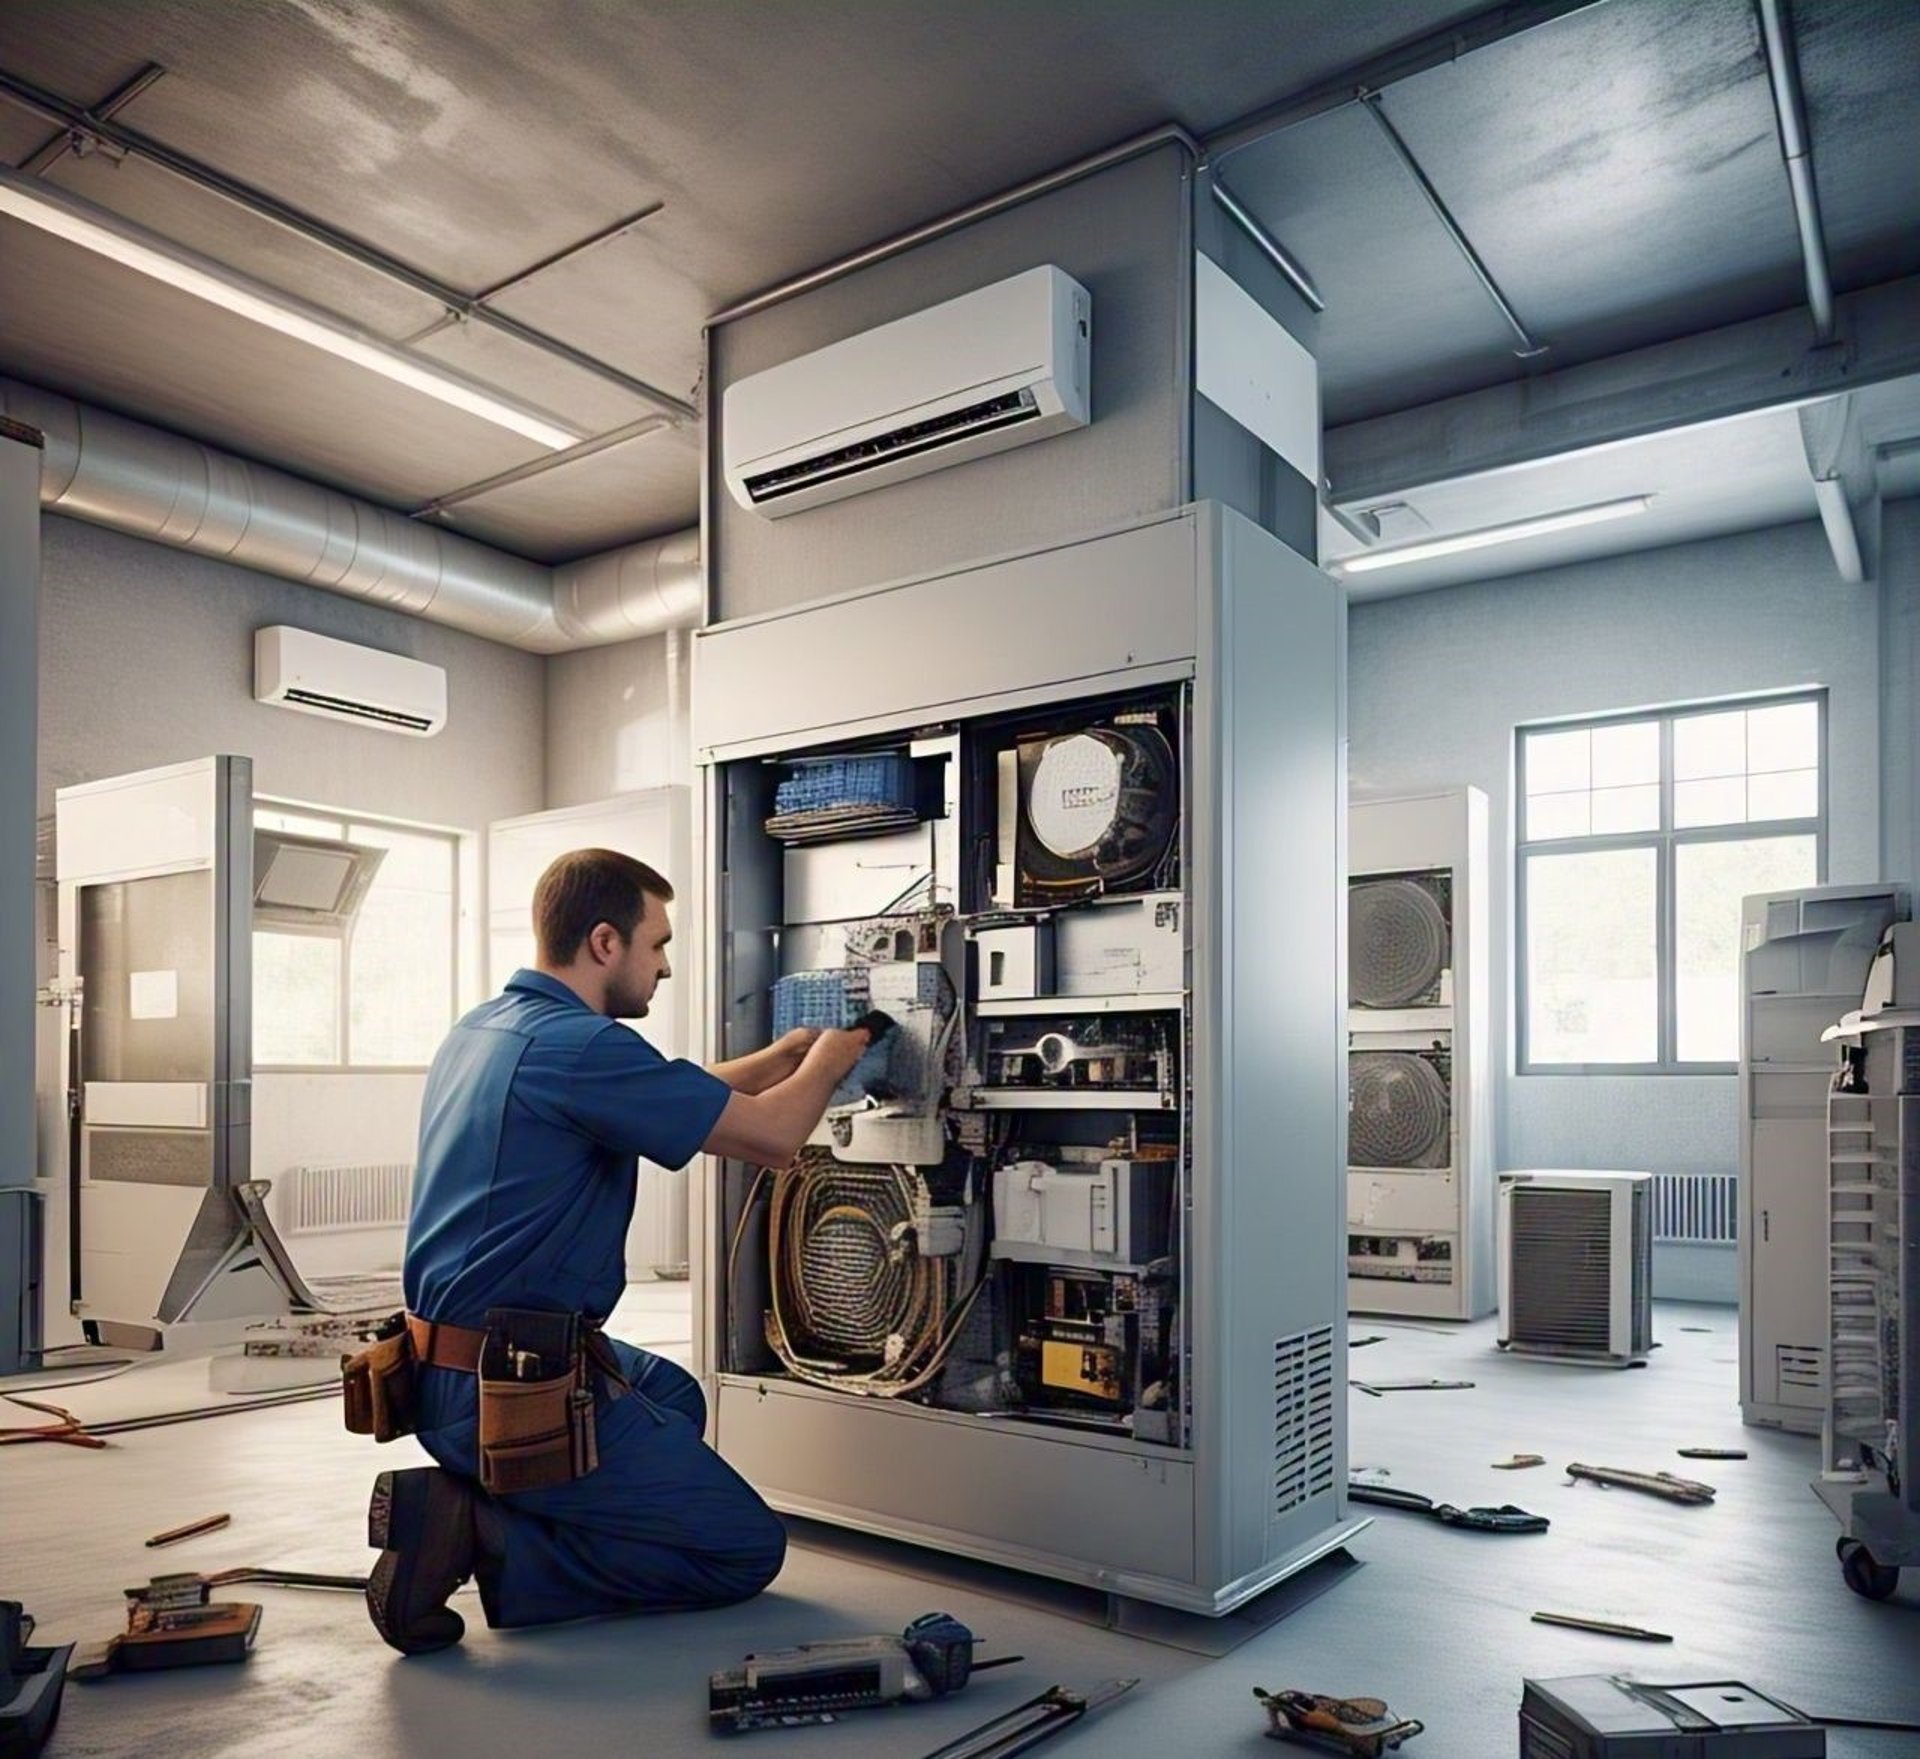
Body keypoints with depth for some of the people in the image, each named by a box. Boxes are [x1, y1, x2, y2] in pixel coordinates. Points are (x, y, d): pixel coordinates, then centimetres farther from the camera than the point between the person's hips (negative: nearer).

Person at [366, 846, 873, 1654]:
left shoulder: (479, 1030, 8)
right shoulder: (579, 1044, -22)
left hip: (447, 1370, 10)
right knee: (749, 1547, 3)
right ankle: (484, 1540, -6)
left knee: (673, 1394, 31)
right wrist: (824, 1063, 3)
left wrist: (776, 1059, 20)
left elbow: (658, 1097, 20)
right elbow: (772, 1136, -17)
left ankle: (476, 1501, 11)